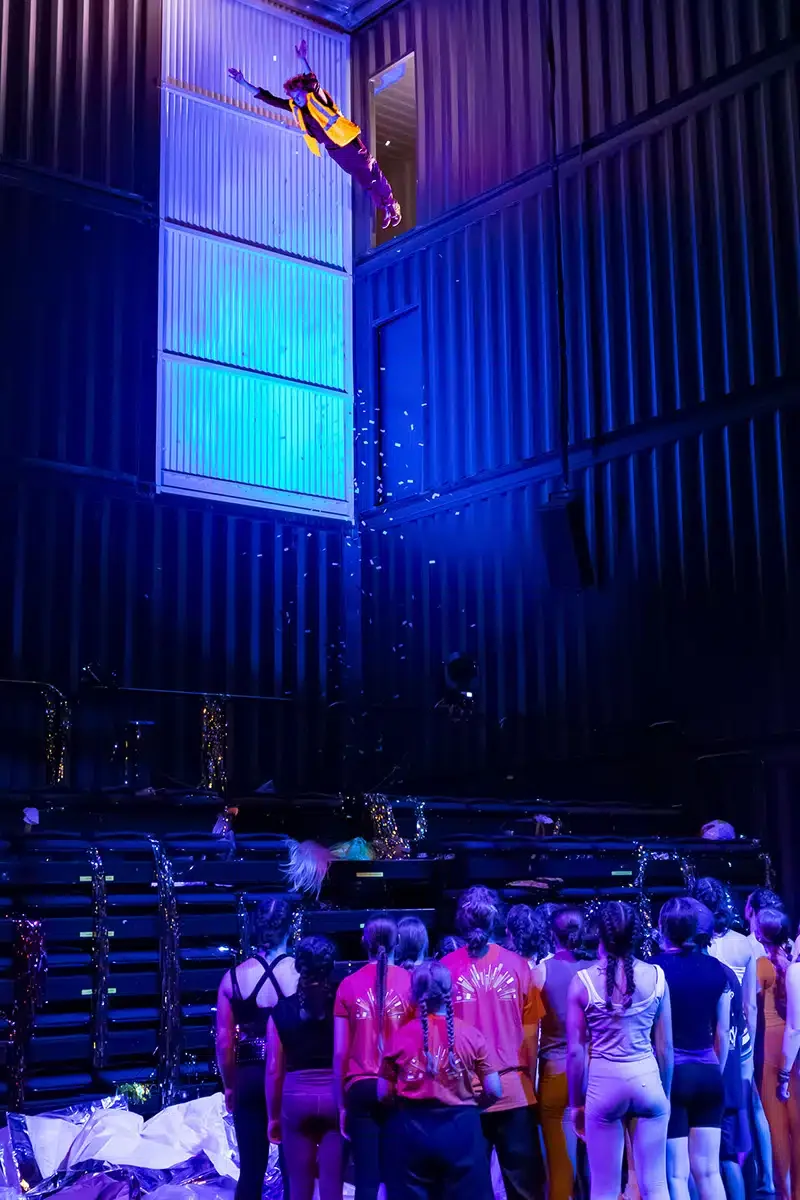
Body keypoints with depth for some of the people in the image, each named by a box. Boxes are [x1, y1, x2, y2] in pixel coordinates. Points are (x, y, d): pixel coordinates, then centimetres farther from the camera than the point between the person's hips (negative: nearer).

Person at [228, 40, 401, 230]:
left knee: (373, 175, 9)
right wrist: (243, 82, -13)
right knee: (364, 182, 17)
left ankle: (392, 206, 27)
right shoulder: (295, 107, -2)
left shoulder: (318, 99, -18)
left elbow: (314, 83, -40)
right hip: (334, 151, 6)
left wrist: (303, 61, -57)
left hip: (349, 144, -6)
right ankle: (384, 211, 31)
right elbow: (268, 98, -5)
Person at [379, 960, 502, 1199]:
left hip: (412, 1130, 1)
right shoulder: (471, 1035, -3)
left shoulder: (400, 1037, -1)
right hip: (459, 1128, -1)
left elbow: (383, 1093, 1)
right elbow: (494, 1091, -2)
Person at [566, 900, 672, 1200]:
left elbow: (575, 1051, -5)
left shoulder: (583, 981, -7)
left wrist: (575, 1102, 7)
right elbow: (666, 1046, 4)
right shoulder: (656, 975, -1)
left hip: (604, 1083, -1)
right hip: (647, 1079, 2)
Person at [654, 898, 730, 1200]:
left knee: (677, 1174, 2)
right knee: (709, 1170, 10)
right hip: (708, 1075, 4)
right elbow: (723, 1033, 7)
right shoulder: (716, 969, 3)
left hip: (670, 1074, -4)